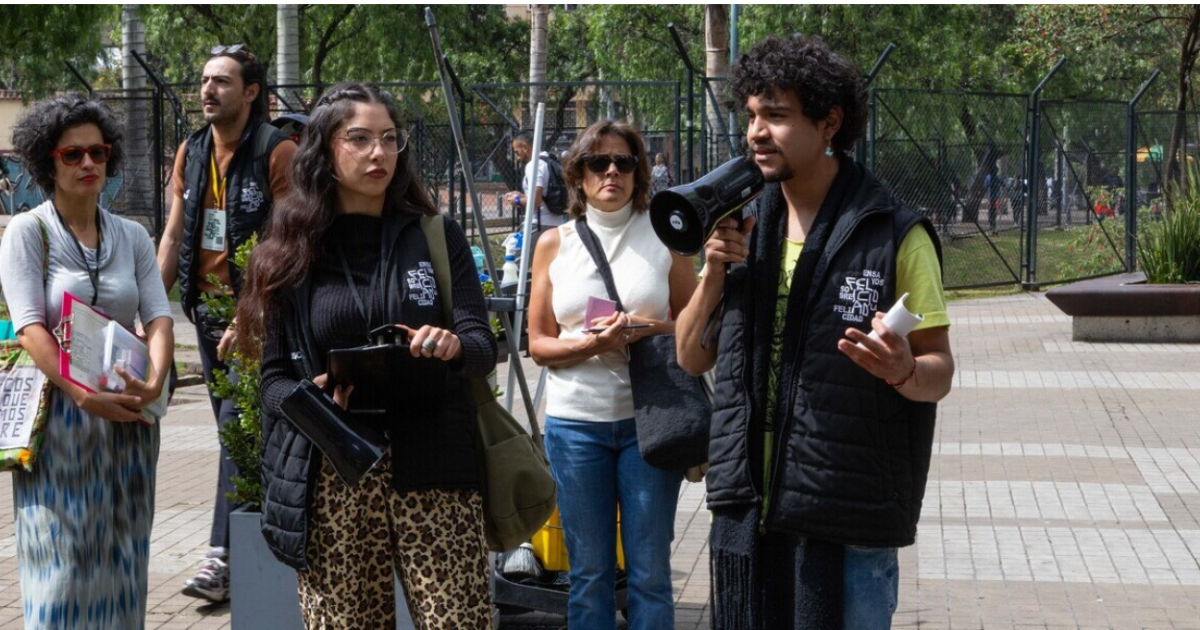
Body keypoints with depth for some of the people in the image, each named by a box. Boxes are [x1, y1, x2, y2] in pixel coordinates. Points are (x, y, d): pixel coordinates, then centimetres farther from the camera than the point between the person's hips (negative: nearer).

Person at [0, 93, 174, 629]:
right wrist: (85, 395, -22)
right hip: (59, 418, -4)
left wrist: (154, 384, -17)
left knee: (121, 555, 7)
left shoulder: (132, 236, 10)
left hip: (128, 418, 4)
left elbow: (159, 318, 2)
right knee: (64, 556, -4)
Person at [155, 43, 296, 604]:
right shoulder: (191, 152, 10)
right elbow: (174, 235, 12)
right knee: (234, 428, 12)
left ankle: (223, 556, -11)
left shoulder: (277, 152, -11)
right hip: (207, 305, 7)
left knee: (238, 428, -11)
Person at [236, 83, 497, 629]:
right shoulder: (292, 252, 7)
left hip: (431, 468, 0)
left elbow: (483, 347, 0)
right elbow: (274, 377, 7)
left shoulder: (438, 238, 8)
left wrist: (453, 346, -22)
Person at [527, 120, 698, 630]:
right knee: (588, 572, 7)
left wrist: (652, 329, -14)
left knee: (650, 571, 2)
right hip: (576, 420, 1)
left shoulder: (662, 236, 4)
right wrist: (591, 344, -13)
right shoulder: (554, 244, 6)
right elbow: (538, 343, 6)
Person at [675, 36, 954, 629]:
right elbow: (691, 358, 12)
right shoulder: (744, 227, 9)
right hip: (746, 512, 5)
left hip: (849, 520, -4)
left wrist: (904, 371, -27)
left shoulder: (895, 235, -6)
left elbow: (939, 371, -4)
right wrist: (714, 273, -5)